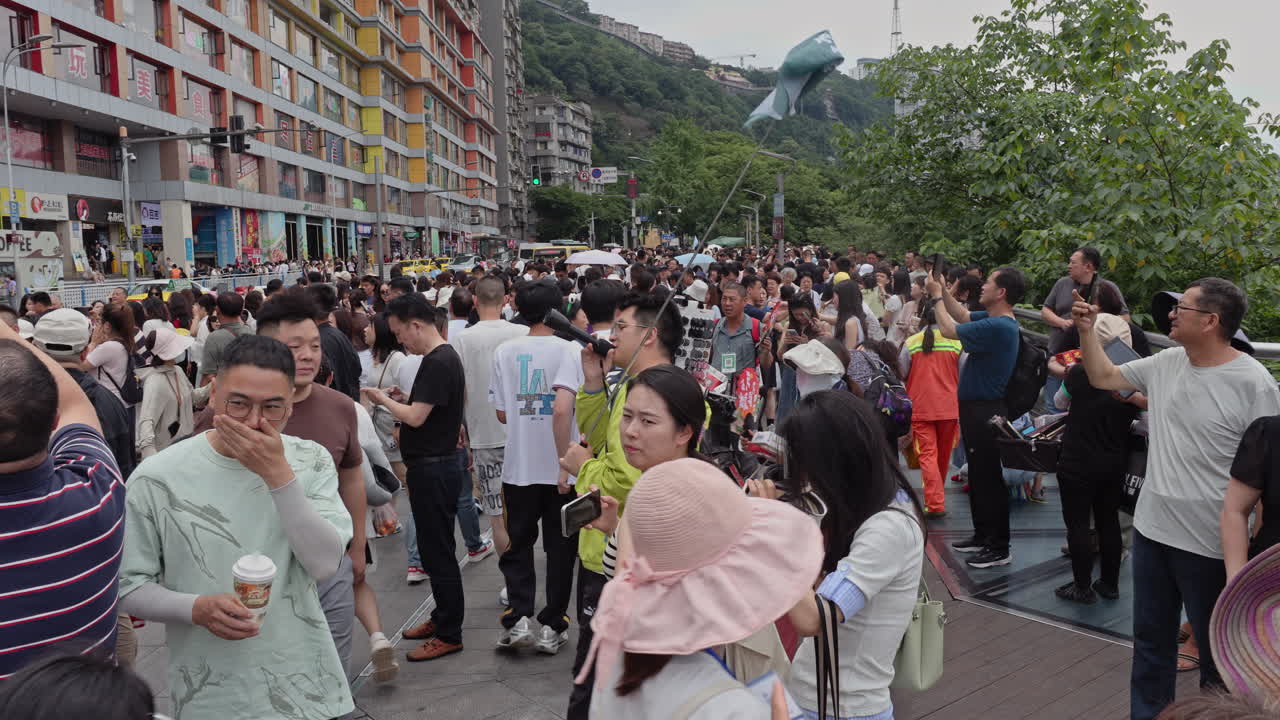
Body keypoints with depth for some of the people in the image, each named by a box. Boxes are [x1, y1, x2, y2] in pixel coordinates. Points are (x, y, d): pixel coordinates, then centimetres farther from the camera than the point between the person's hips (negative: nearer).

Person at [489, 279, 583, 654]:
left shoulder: (505, 351, 0)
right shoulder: (567, 350, -12)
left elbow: (501, 414, 4)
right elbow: (562, 409, -25)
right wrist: (565, 462, -19)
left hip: (518, 467, 3)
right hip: (558, 468, -3)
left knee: (518, 544, 17)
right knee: (559, 548, 11)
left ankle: (517, 618, 7)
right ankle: (552, 627, 17)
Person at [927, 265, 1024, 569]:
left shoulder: (998, 326, -25)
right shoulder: (995, 320, 5)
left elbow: (949, 329, -20)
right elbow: (963, 315, 19)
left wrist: (936, 295, -7)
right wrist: (942, 289, 8)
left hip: (985, 412, -10)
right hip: (976, 407, 10)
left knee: (989, 478, -1)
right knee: (978, 475, 19)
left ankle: (999, 548, 9)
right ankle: (983, 535, 32)